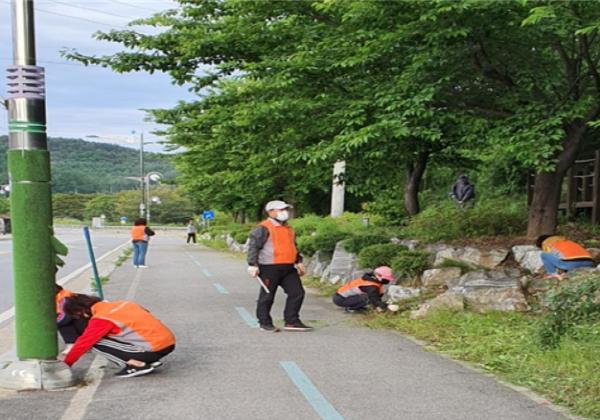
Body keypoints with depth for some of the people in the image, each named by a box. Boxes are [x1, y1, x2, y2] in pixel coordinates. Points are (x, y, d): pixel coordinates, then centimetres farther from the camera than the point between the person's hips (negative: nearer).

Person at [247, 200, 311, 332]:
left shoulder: (289, 229, 18)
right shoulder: (264, 228, -8)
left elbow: (293, 247, 29)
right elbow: (253, 246, -11)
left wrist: (299, 262, 22)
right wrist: (252, 264, -17)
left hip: (288, 268, 7)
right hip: (270, 268, -7)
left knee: (297, 293, 3)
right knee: (267, 296, 2)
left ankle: (291, 321, 11)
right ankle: (265, 323, 15)